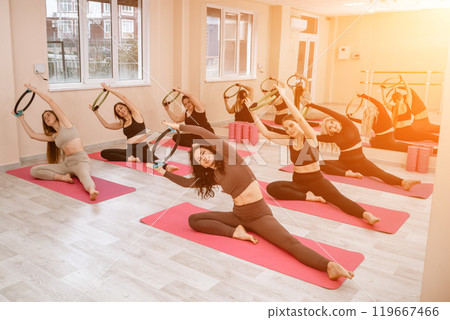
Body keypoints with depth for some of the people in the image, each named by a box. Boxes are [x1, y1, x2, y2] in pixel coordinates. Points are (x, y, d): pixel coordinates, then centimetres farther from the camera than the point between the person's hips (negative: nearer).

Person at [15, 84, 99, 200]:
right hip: (66, 164, 7)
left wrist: (34, 90, 13)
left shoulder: (65, 123, 6)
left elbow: (50, 101, 5)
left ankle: (91, 190, -70)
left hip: (81, 161, -7)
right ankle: (63, 177, -19)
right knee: (34, 170, -3)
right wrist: (22, 119, 32)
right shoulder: (53, 136, 21)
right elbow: (32, 134, 26)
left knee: (84, 176, -40)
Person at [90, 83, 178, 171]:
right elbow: (107, 125, 24)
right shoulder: (122, 123, 17)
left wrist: (109, 89, 2)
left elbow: (124, 98, -5)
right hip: (130, 150, 7)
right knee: (104, 153, -6)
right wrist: (96, 112, 23)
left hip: (143, 148, -7)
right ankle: (131, 158, -22)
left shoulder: (136, 115, 0)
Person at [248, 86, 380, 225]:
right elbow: (266, 133, 2)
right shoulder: (289, 140, 5)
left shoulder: (310, 137, -8)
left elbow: (299, 118, -23)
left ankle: (365, 214, -48)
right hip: (298, 181, 4)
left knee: (337, 198, -32)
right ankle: (308, 197, -23)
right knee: (271, 188, -23)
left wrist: (283, 95, -21)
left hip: (316, 180, -4)